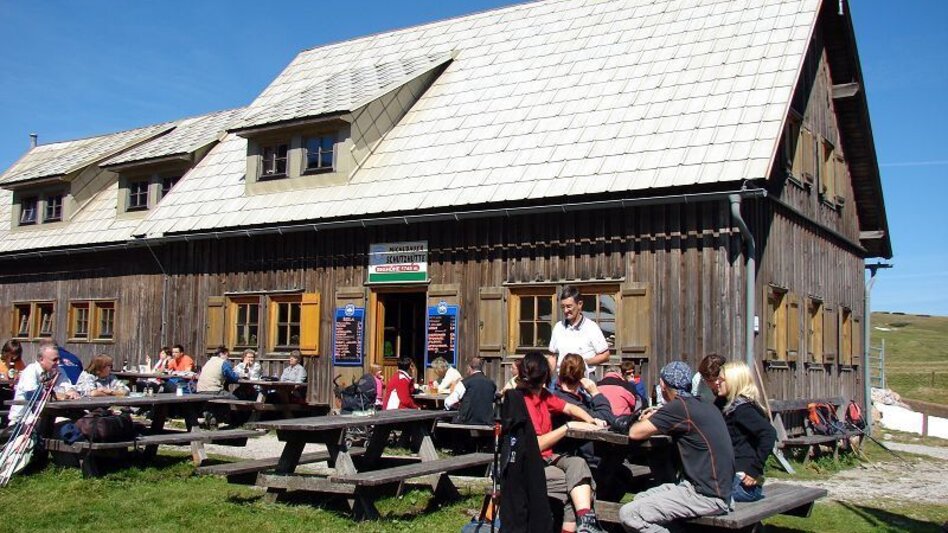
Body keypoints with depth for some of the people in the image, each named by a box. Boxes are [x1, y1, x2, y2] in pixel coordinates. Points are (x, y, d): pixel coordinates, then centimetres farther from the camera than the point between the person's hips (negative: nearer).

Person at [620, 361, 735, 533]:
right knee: (641, 498, 18)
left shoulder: (679, 407, -14)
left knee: (629, 514, -16)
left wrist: (645, 420, 11)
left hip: (706, 496, -10)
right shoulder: (705, 407, 13)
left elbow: (635, 433, -11)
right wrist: (656, 418, 20)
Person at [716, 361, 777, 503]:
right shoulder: (733, 407, 17)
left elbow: (769, 434, -22)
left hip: (743, 482, -9)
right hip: (733, 477, 9)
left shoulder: (742, 408, -11)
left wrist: (754, 469, -22)